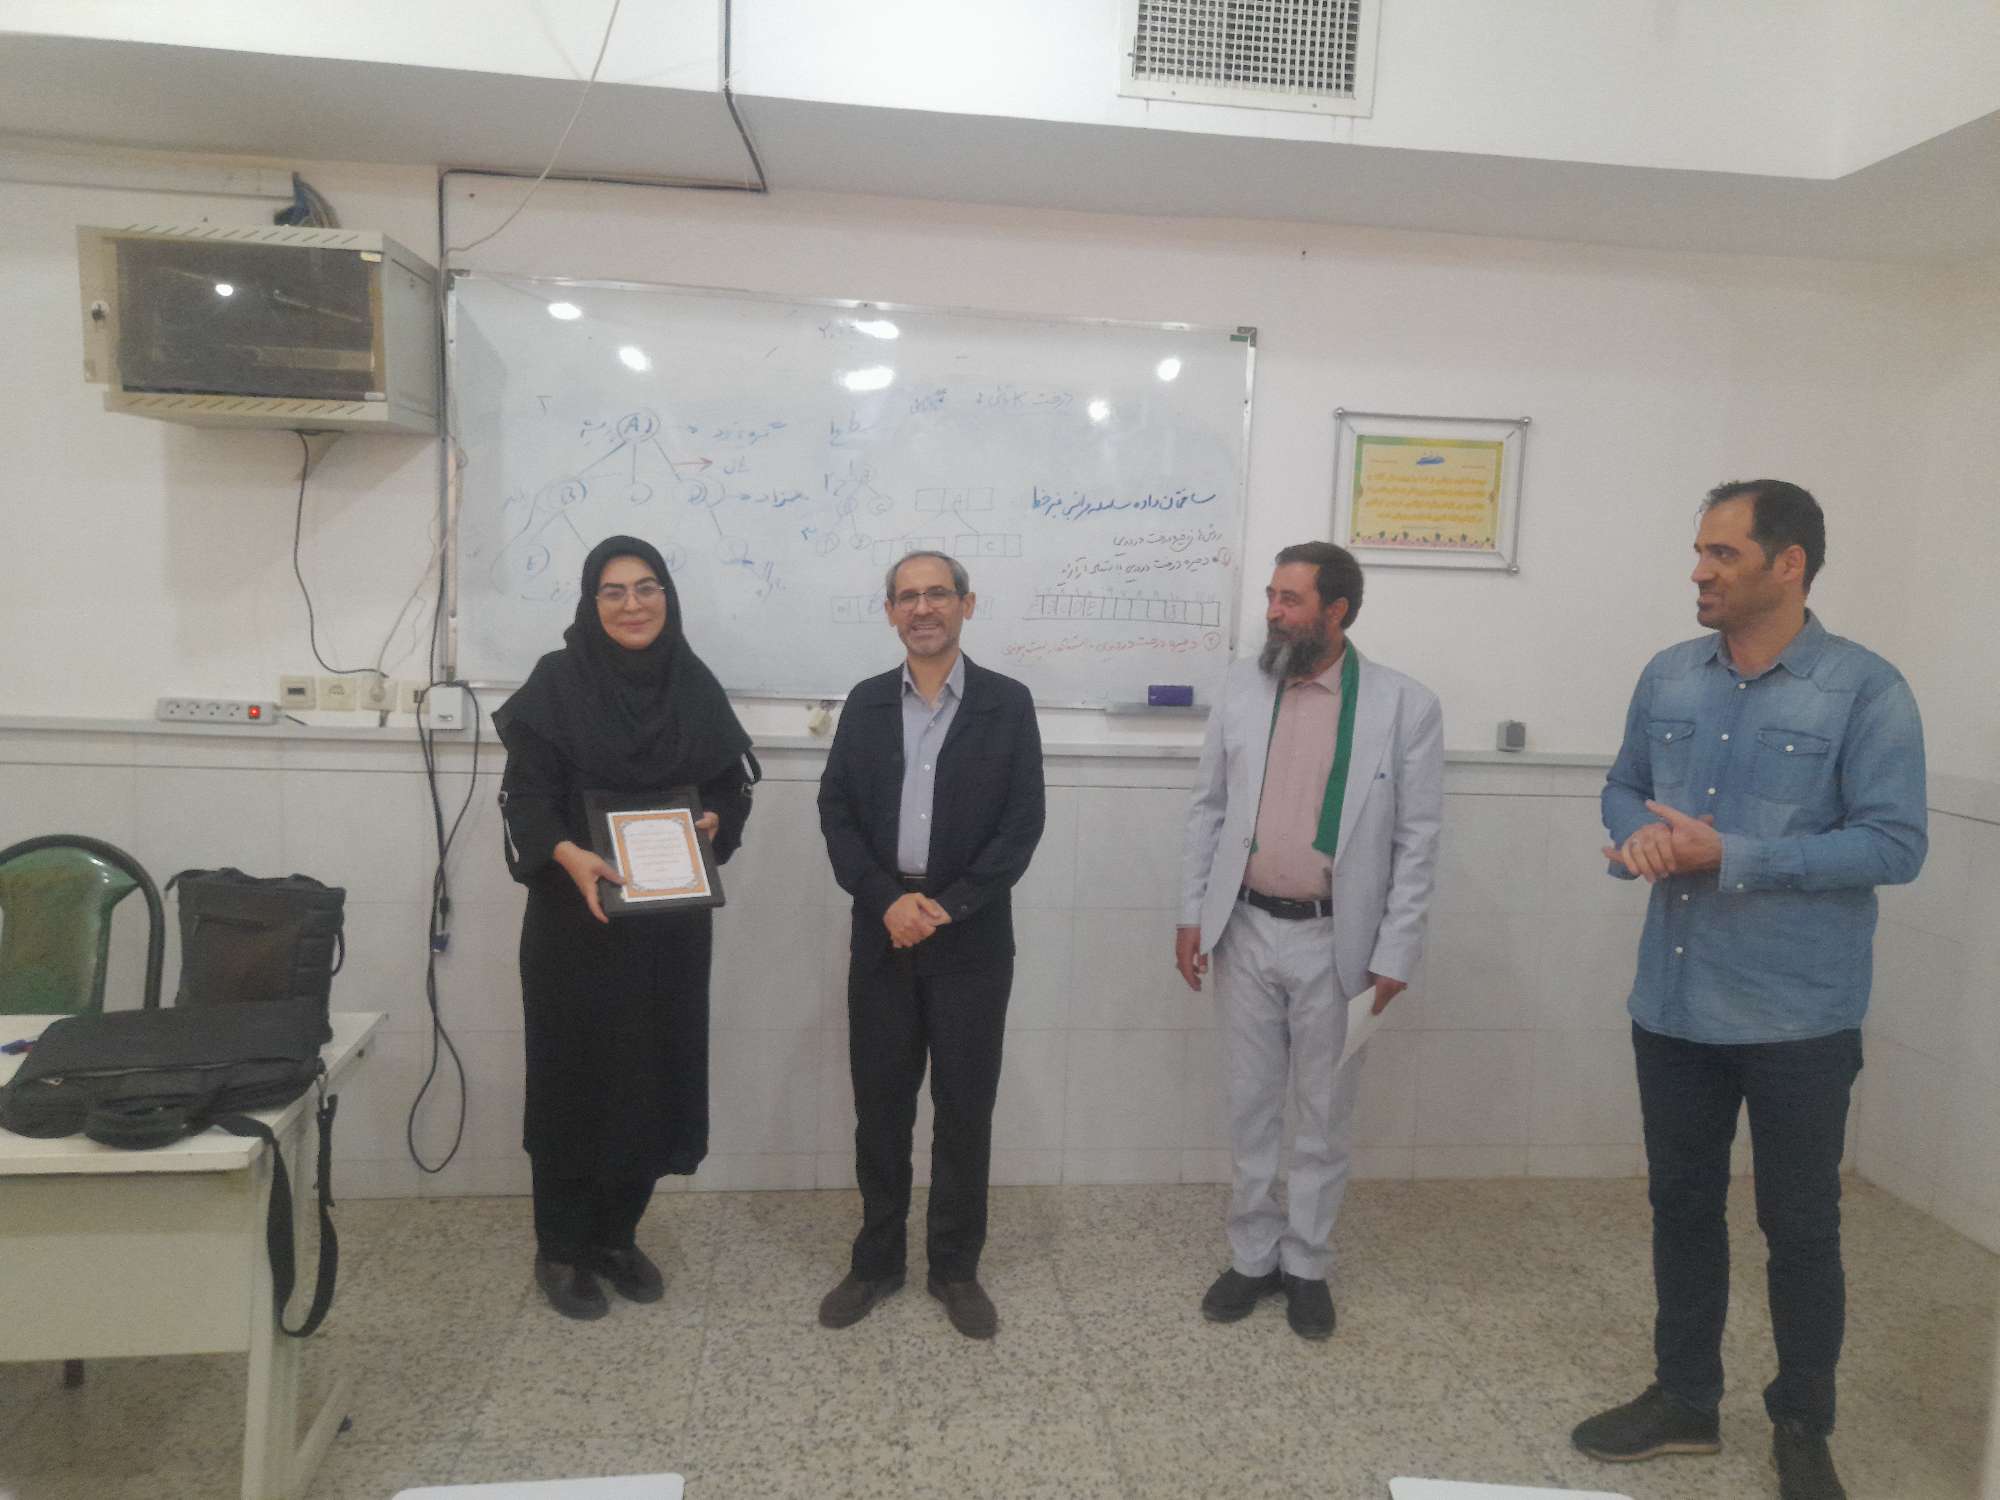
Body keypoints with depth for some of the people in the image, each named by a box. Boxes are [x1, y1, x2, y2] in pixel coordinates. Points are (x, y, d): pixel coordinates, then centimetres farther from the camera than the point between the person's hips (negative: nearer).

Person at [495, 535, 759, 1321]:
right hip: (576, 916, -3)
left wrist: (713, 823, -10)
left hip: (671, 920, 4)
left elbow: (732, 783, 11)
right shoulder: (556, 681, -5)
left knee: (654, 1077, 8)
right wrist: (567, 854, -28)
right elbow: (525, 794, -11)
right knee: (576, 1078, 5)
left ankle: (617, 1234, 27)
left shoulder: (695, 684, 6)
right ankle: (561, 1249, 21)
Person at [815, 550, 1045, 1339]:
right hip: (881, 932, 2)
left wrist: (947, 905, -13)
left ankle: (955, 1266, 24)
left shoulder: (1008, 703, 0)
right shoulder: (865, 703, 7)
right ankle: (877, 1259, 26)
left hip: (972, 939, -2)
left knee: (965, 1108, 7)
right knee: (880, 1105, 10)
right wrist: (888, 899, -12)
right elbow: (836, 812, 2)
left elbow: (1022, 823, -5)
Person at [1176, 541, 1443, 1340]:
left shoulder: (1405, 705, -8)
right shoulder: (1241, 686, 1)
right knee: (1250, 1107, 13)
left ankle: (1306, 1264, 30)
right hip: (1244, 930, 2)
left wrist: (1395, 954, -8)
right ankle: (1253, 1255, 30)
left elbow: (1418, 840, -6)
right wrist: (1192, 912, 2)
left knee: (1325, 1114, 12)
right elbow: (1207, 807, 6)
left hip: (1335, 941, -2)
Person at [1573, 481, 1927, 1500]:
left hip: (1797, 1017, -4)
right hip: (1672, 1003, 5)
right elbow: (1625, 787, 13)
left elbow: (1894, 845, -15)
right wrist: (1639, 837, -10)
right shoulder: (1668, 677, 4)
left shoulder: (1865, 690, -11)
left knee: (1800, 1226, 11)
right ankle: (1684, 1398, 35)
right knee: (1682, 1205, 17)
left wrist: (1731, 857, -22)